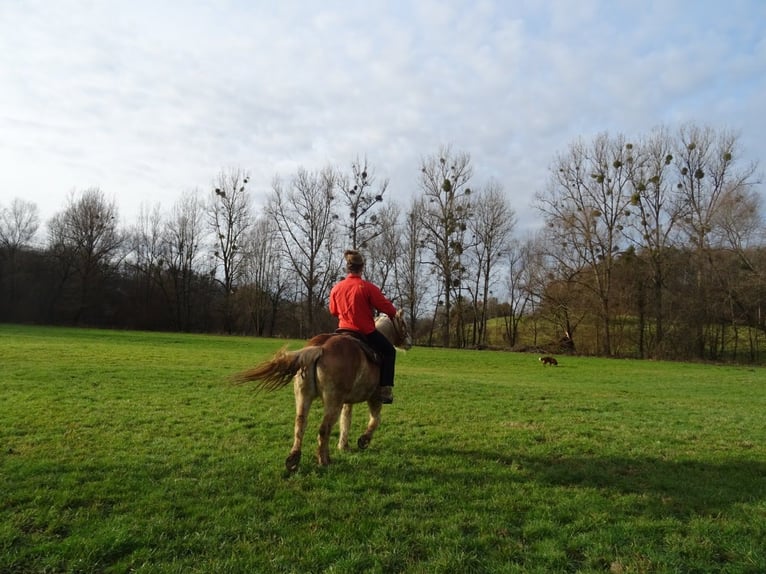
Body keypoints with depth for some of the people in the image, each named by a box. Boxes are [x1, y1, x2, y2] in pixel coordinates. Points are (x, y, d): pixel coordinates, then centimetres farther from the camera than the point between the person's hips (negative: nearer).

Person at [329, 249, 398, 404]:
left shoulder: (336, 288, -1)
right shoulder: (368, 287, -16)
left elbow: (333, 311, 14)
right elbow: (387, 308, -12)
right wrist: (393, 312, 11)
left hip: (344, 331, 5)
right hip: (366, 333, -4)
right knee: (389, 351, 17)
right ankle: (386, 390, 7)